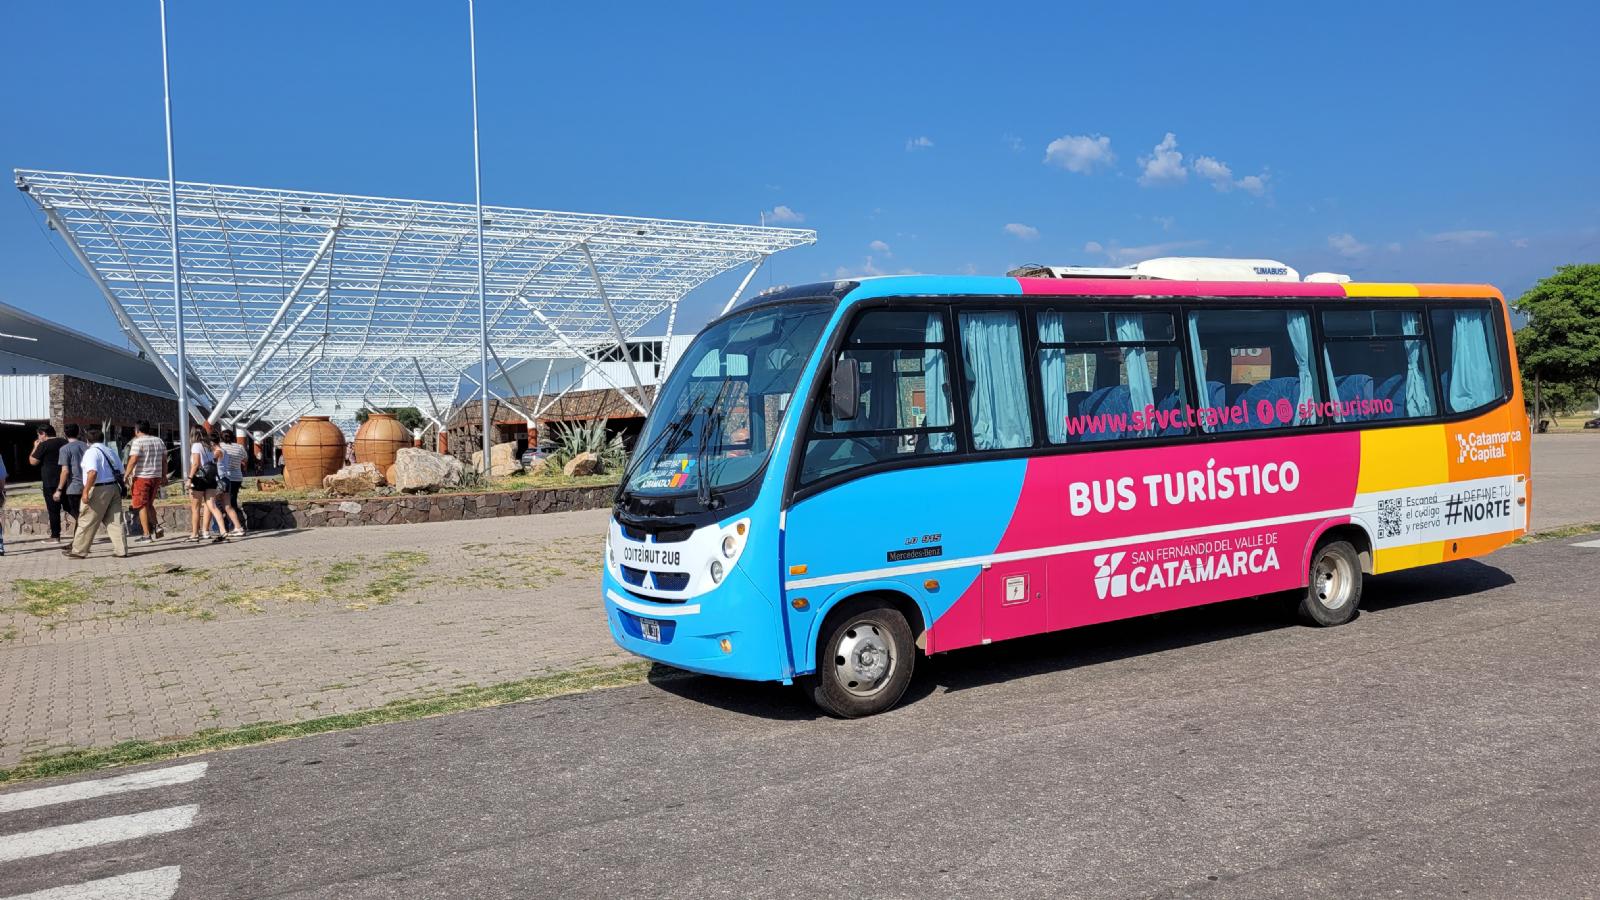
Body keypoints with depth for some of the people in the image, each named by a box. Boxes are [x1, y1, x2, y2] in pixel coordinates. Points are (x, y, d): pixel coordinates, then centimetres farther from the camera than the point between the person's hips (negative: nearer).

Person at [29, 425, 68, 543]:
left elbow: (33, 461, -7)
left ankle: (55, 536, 0)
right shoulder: (65, 442, 10)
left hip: (50, 481, -5)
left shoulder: (43, 445, -9)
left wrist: (35, 447, 4)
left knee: (53, 509, -1)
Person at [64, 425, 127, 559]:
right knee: (116, 521, 6)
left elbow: (92, 473, -23)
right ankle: (121, 551, 4)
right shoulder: (110, 450, 15)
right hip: (114, 488, 7)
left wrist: (85, 491, -21)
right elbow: (120, 472, 18)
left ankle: (78, 551, 10)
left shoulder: (92, 451, -10)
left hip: (98, 490, -7)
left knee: (87, 522, 3)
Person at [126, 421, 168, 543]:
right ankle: (157, 527, 3)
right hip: (156, 477, 6)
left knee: (141, 505, 1)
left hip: (142, 477, -6)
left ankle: (146, 535, -1)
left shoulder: (137, 442, -8)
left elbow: (133, 460, -17)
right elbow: (164, 460, 13)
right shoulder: (159, 441, 11)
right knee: (149, 504, 20)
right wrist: (164, 476, 18)